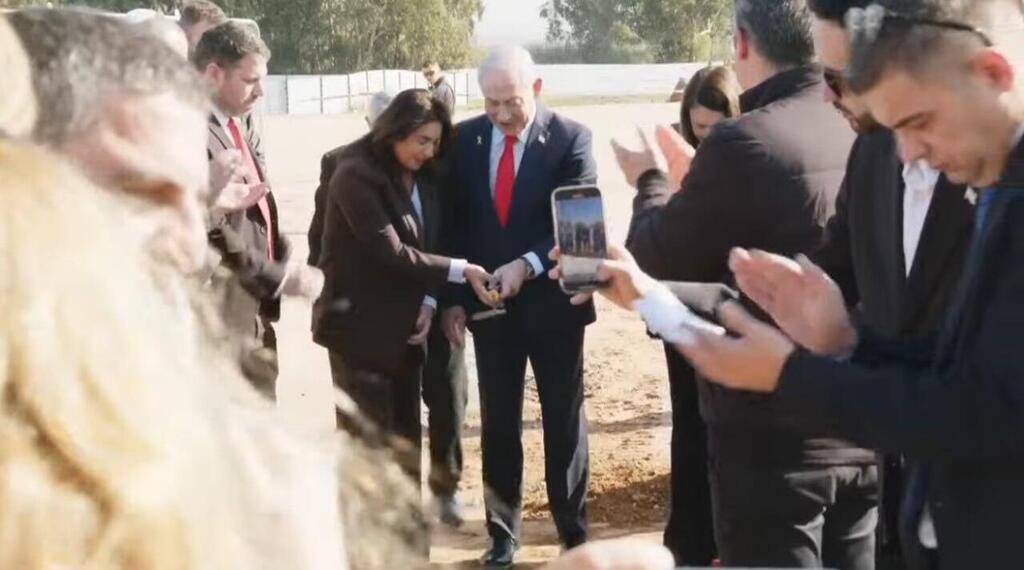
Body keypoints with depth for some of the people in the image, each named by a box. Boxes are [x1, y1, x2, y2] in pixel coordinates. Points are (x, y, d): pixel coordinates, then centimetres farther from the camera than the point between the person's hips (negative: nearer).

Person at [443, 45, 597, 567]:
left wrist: (528, 265, -25)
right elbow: (454, 223, 5)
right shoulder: (465, 139, 0)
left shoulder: (570, 138, -9)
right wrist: (455, 296, -1)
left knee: (564, 422, 9)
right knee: (497, 424, 9)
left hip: (552, 302, -2)